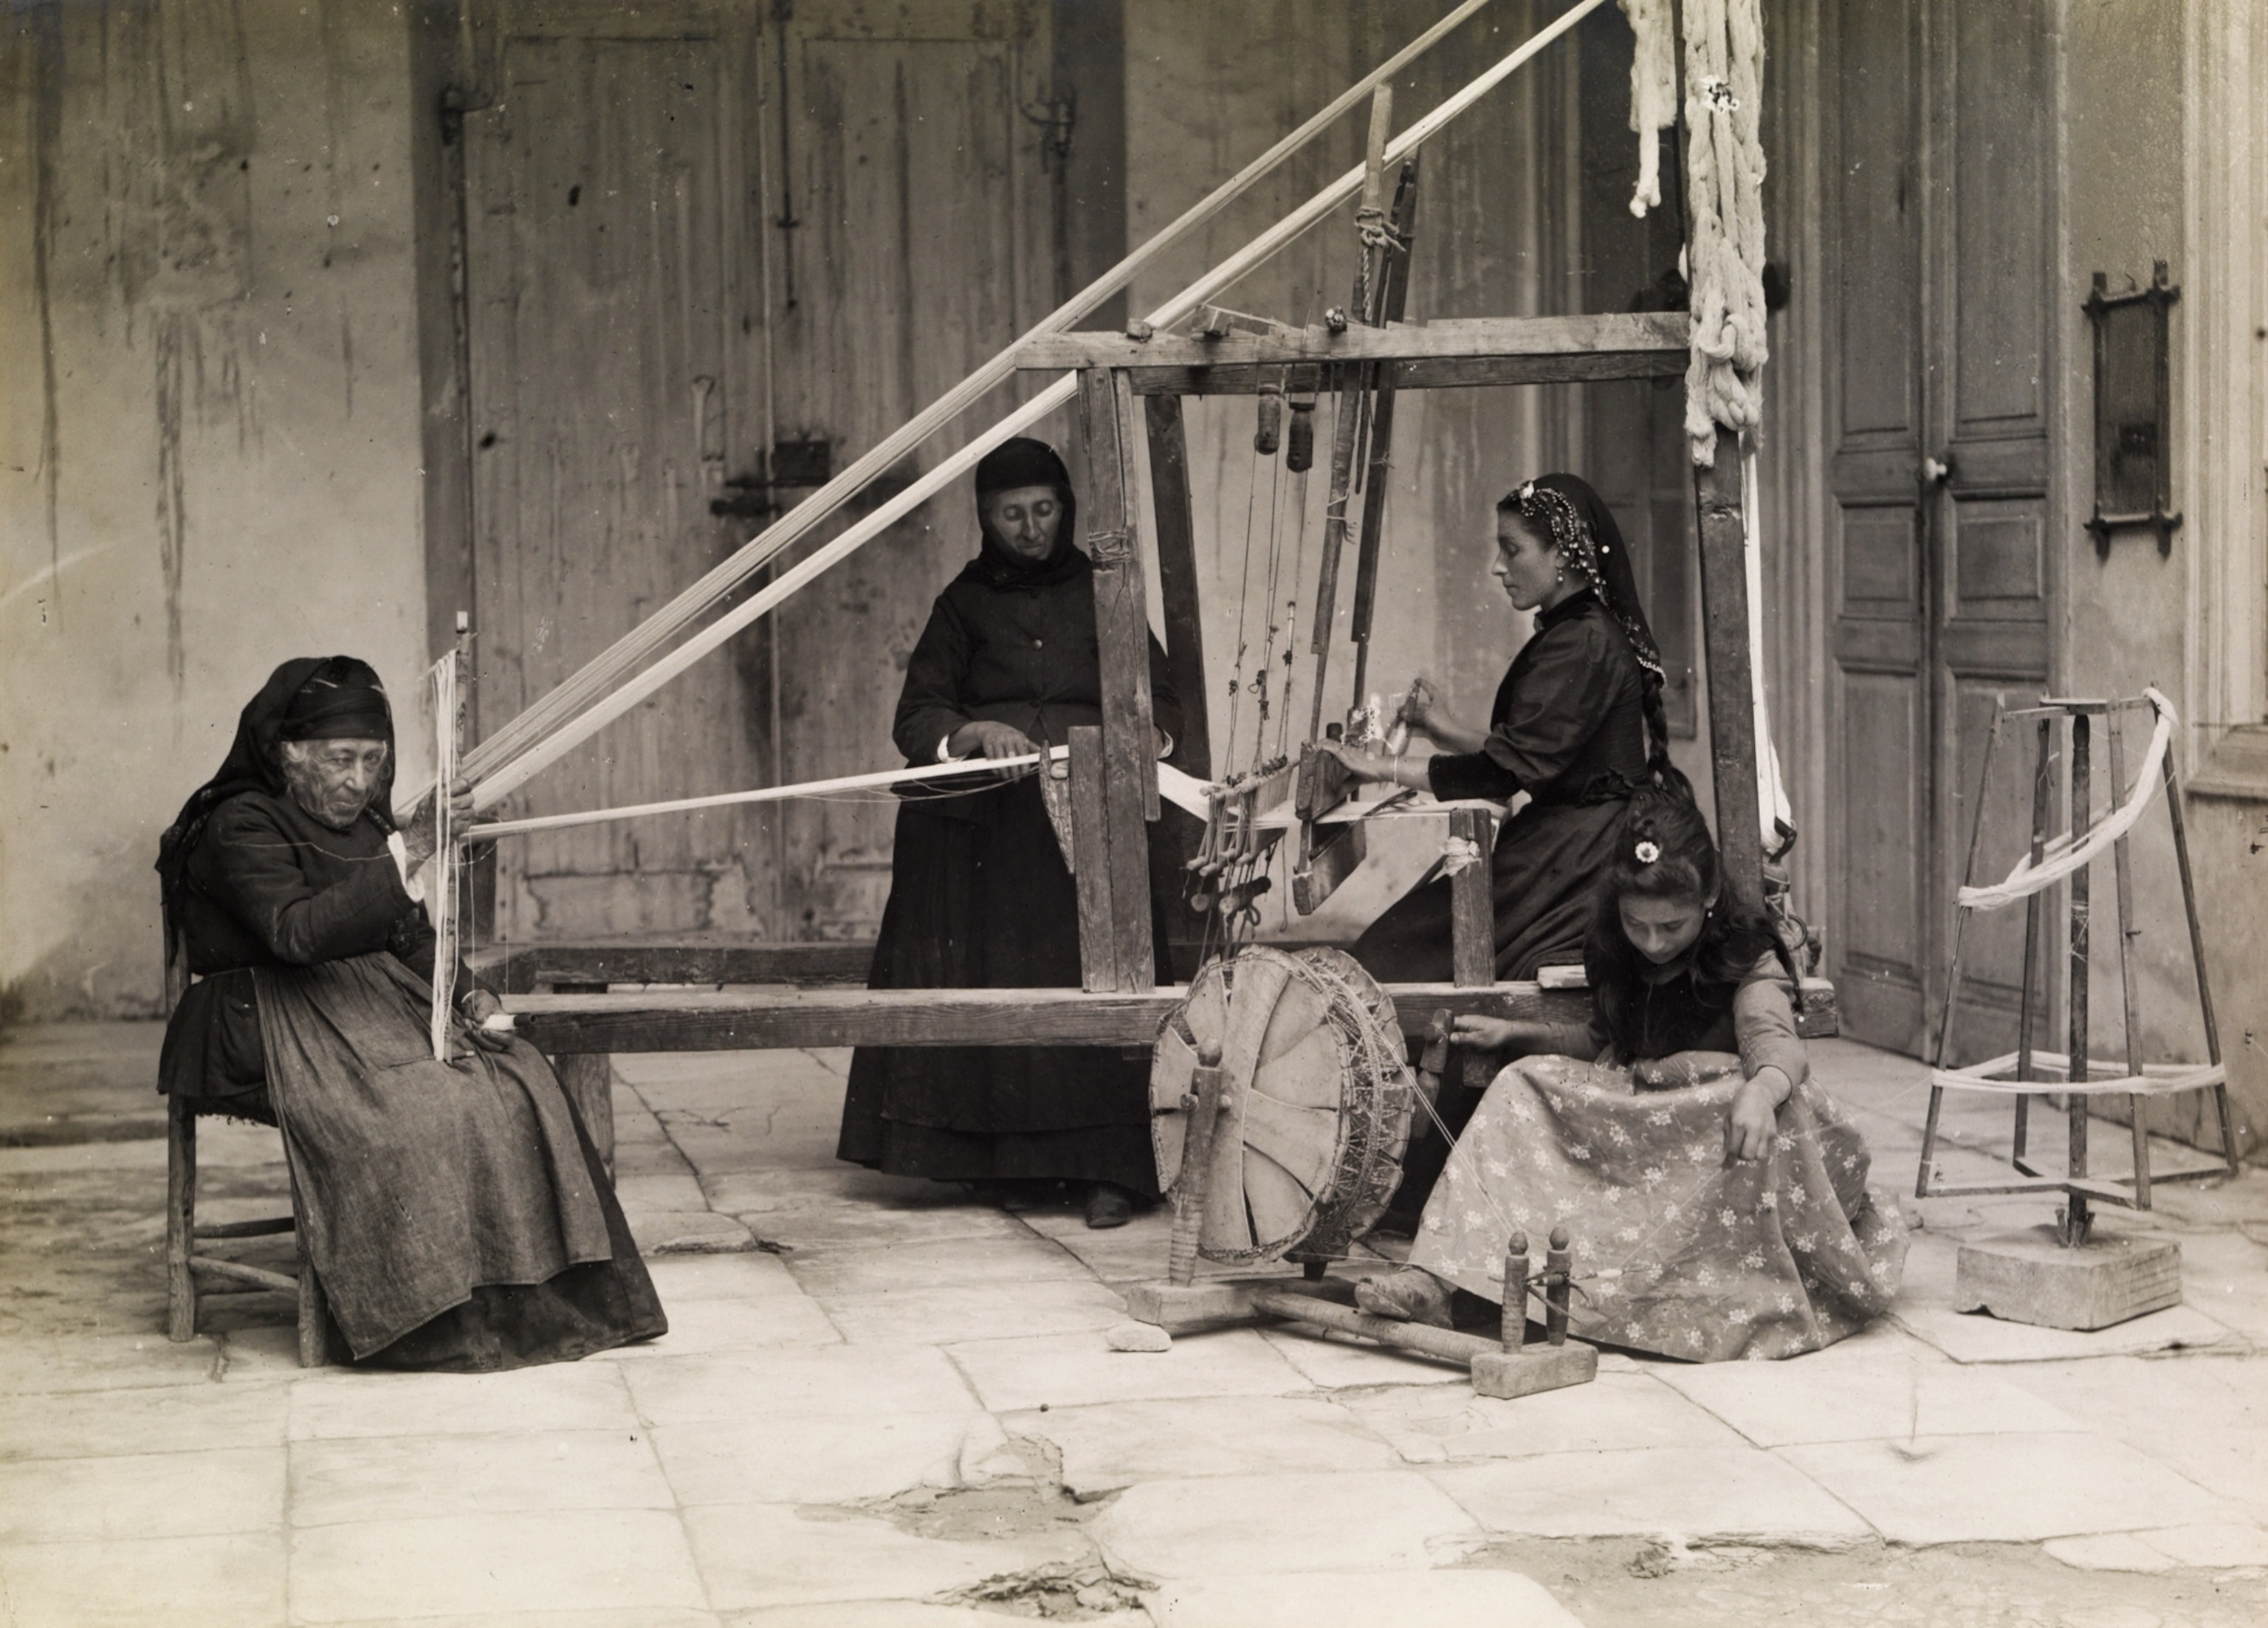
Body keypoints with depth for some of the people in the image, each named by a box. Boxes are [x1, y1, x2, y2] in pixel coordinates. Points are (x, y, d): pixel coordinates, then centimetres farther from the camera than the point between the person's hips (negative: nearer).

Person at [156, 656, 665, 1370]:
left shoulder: (366, 823, 16)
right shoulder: (240, 828, -9)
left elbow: (410, 935, 21)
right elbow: (299, 931, -26)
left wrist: (469, 993, 0)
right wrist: (406, 853, -32)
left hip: (374, 1007, 7)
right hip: (273, 1027, -7)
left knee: (516, 1081, -16)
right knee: (423, 1106, -30)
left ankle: (537, 1299, -17)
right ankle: (440, 1317, -23)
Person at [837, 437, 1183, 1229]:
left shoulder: (1100, 593, 13)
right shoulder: (965, 603, 12)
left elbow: (1163, 708, 10)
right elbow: (916, 719, 3)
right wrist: (978, 732, -17)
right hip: (983, 827, 1)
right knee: (987, 983, -7)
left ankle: (1107, 1169, -15)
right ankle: (998, 1158, -1)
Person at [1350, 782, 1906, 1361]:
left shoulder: (1747, 960, -10)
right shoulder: (1613, 955, 7)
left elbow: (1773, 1039, -31)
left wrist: (1761, 1091, -54)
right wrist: (1516, 1033, 16)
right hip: (1629, 1126, 6)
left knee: (1785, 1109, -37)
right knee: (1524, 1085, -10)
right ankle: (1439, 1277, -26)